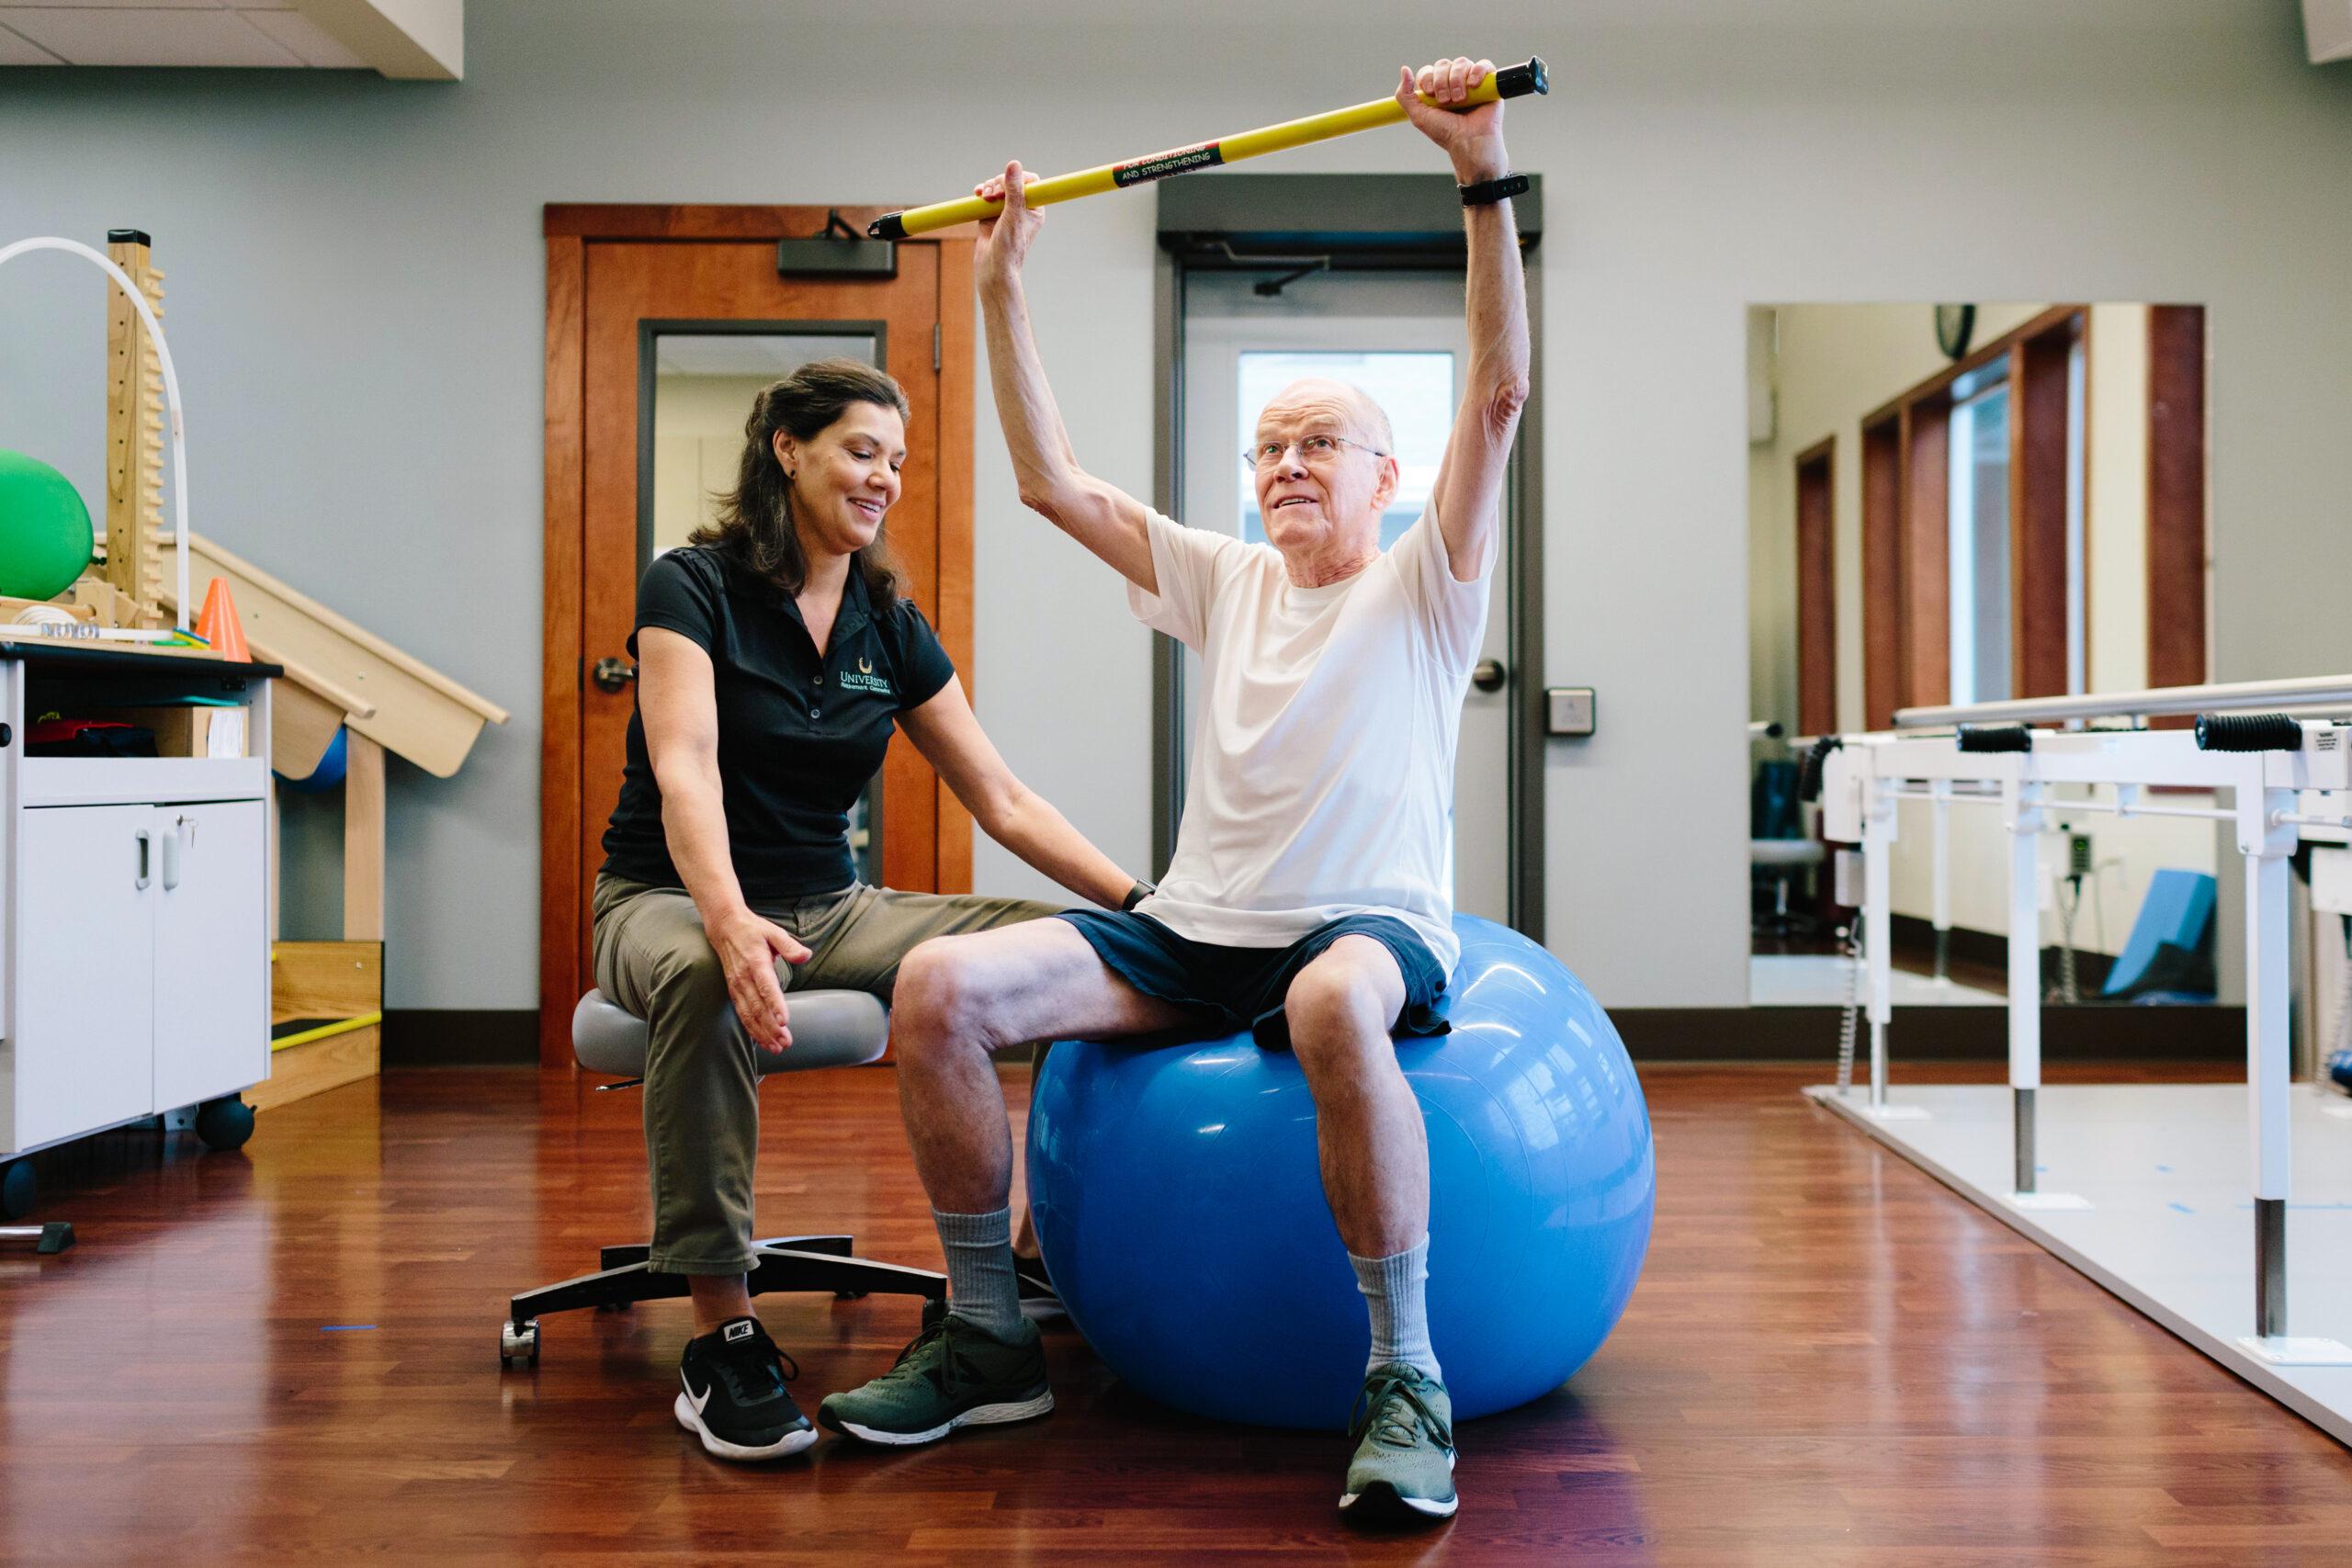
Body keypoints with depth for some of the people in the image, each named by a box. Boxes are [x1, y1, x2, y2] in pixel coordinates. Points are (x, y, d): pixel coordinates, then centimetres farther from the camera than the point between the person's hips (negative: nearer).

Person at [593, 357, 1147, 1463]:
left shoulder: (890, 626, 6)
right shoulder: (692, 586, -8)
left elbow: (1004, 802, 5)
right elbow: (684, 769, -25)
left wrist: (1141, 903, -7)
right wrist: (731, 919, -44)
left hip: (829, 905, 5)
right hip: (670, 898, -5)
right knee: (705, 978, -42)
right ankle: (720, 1339, -33)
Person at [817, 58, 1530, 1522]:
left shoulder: (1423, 587, 5)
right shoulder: (1225, 581, 18)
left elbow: (1500, 395, -8)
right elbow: (1055, 481, 16)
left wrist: (1487, 176, -17)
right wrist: (1006, 290, 14)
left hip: (1368, 925, -4)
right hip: (1192, 933, 5)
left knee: (1337, 1004, -43)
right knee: (942, 984, -17)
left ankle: (1407, 1382, -27)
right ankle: (989, 1339, -4)